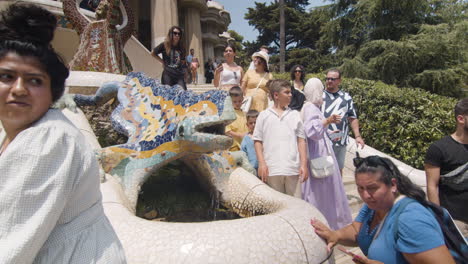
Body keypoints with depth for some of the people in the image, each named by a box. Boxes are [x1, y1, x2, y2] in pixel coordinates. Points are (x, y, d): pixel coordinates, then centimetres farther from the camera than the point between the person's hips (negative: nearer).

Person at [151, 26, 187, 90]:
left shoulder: (181, 48, 11)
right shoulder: (164, 45, 2)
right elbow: (153, 53, 13)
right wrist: (162, 61, 8)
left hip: (179, 75, 2)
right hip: (168, 74, -2)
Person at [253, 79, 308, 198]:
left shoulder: (295, 115, 10)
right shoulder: (264, 115, 5)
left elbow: (301, 141, 9)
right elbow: (257, 141, 4)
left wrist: (304, 164, 2)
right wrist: (261, 163, -5)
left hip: (293, 169, 2)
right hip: (272, 169, -1)